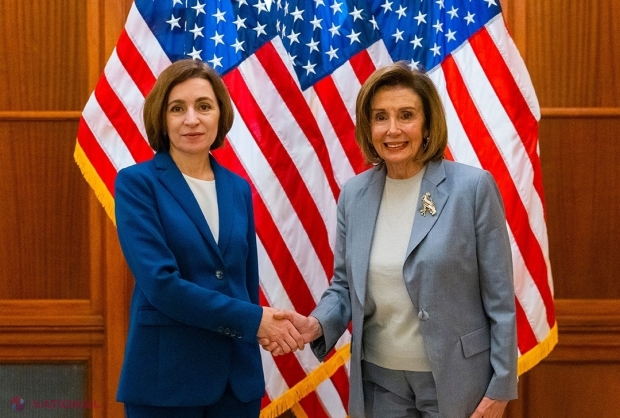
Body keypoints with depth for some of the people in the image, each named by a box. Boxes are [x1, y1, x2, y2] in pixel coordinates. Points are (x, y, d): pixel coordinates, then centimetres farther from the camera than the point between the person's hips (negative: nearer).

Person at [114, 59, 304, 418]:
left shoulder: (238, 189, 8)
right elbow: (160, 282, -17)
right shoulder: (137, 183, -7)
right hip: (166, 378, -4)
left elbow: (248, 281, 12)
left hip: (237, 376, 5)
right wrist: (253, 320, -16)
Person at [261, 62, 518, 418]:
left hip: (456, 380, -3)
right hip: (379, 378, 4)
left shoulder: (473, 187, -11)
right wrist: (317, 325, -12)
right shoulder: (354, 195, 1)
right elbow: (345, 285, 8)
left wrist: (500, 386, -8)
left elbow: (499, 297, -8)